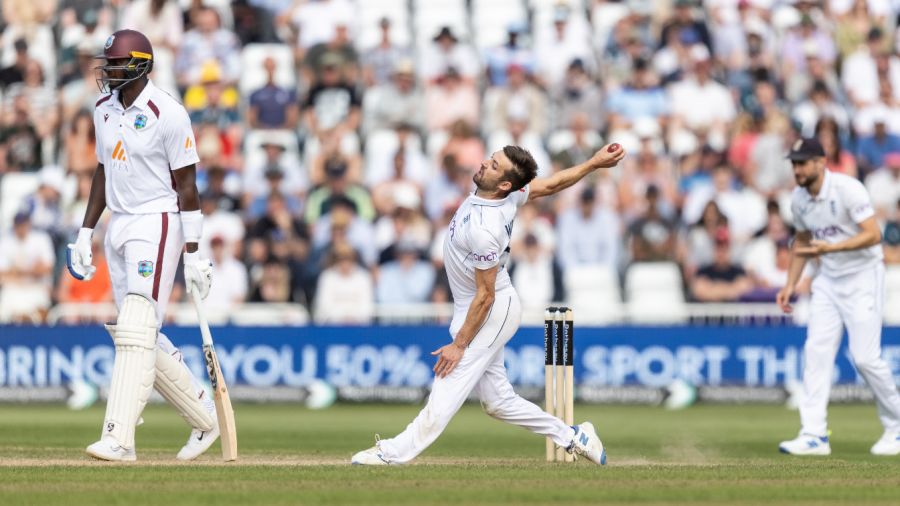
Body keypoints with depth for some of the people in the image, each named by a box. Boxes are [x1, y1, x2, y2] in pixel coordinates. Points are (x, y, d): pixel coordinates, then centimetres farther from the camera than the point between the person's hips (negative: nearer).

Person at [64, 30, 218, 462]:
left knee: (137, 328, -16)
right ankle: (204, 418, 23)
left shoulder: (167, 114, -14)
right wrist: (85, 232, 13)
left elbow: (186, 184, -12)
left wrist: (193, 254, -13)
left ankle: (119, 438, -21)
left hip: (158, 226, -8)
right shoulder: (105, 110, 9)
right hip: (119, 227, 8)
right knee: (138, 335, 10)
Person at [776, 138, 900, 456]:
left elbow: (873, 235, -25)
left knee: (865, 356, -10)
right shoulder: (799, 200, 2)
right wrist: (790, 286, 10)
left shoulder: (848, 189, -20)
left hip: (863, 276, -6)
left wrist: (830, 248, -34)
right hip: (828, 280, 6)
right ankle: (814, 436, -7)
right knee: (816, 351, -6)